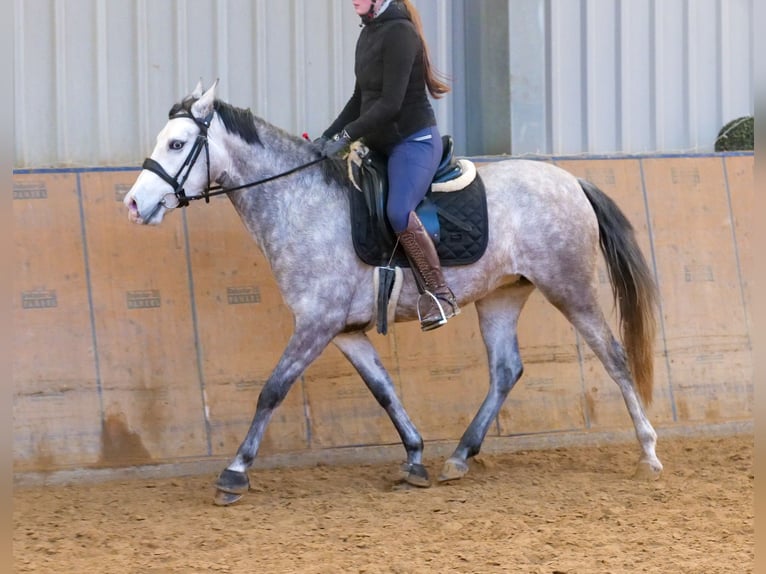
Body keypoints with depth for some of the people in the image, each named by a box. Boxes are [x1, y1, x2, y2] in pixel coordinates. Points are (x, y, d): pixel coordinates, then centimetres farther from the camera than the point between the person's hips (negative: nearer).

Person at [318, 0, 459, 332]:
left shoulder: (399, 33, -15)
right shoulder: (368, 34, 13)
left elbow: (390, 104, -21)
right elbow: (360, 99, 18)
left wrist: (347, 135, -20)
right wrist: (328, 136, 8)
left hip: (414, 140, -11)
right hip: (379, 144, 11)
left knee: (398, 212, -31)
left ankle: (440, 295, -24)